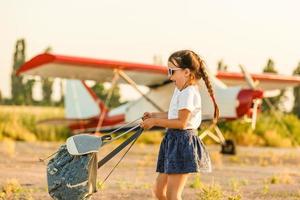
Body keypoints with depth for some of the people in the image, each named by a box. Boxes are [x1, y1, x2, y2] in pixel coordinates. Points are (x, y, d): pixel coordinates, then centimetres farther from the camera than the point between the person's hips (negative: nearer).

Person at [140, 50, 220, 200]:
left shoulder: (189, 93, -17)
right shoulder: (180, 90, 14)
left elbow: (181, 123, -21)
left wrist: (155, 122, -16)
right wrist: (155, 115, 12)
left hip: (183, 141, -10)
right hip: (173, 140, 10)